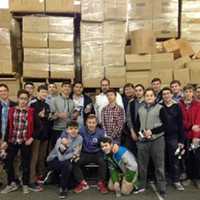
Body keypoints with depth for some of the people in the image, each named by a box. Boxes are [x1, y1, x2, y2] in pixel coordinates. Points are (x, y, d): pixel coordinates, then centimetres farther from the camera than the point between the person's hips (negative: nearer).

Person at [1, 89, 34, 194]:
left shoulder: (31, 111, -2)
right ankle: (12, 183, 24)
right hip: (12, 141, 3)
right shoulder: (11, 110, 5)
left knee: (25, 163, 7)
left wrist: (31, 138, -9)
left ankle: (25, 185, 23)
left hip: (25, 141, -3)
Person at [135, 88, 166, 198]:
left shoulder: (160, 108, -2)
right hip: (142, 140, 4)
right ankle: (142, 185, 28)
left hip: (157, 140, -4)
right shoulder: (140, 109, 12)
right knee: (142, 164, 13)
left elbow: (165, 125, -6)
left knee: (159, 165, 1)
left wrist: (152, 131, -14)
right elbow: (137, 124, 17)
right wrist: (139, 132, -3)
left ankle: (162, 189, 11)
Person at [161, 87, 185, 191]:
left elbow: (180, 124, 1)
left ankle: (176, 181, 14)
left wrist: (181, 140, -2)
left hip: (173, 137, 0)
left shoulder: (177, 107, 1)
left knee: (174, 159, 4)